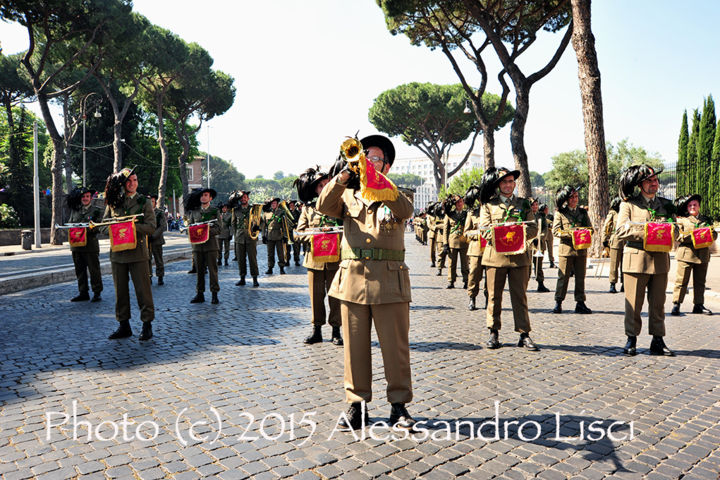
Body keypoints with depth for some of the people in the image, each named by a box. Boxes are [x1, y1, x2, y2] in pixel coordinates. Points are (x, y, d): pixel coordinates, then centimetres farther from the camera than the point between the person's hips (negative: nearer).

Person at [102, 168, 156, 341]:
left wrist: (134, 225, -19)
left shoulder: (144, 202, 3)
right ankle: (124, 325, 20)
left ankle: (147, 325, 7)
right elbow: (104, 224, 13)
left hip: (138, 252, -3)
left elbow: (151, 227, -4)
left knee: (143, 289, -2)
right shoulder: (113, 202, 11)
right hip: (117, 252, 3)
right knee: (120, 290, 9)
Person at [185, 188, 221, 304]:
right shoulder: (194, 212, 14)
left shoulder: (215, 211, 6)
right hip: (197, 245, 3)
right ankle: (199, 294, 13)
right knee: (199, 270, 5)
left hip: (210, 244, -3)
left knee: (213, 270, -3)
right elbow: (189, 226, 13)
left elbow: (218, 228, -2)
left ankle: (214, 294, 2)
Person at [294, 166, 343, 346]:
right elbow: (299, 233, 6)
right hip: (314, 258, 1)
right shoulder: (308, 208, 9)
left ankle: (336, 330, 16)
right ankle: (316, 329, 20)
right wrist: (315, 237, -12)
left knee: (335, 294, 3)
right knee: (316, 295, 7)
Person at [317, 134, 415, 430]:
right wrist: (342, 176, -19)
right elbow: (325, 206, -5)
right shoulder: (348, 195, 15)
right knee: (355, 346, 7)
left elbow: (405, 210, -12)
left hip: (389, 281, -1)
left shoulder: (394, 197, 12)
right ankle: (356, 404, 20)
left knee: (396, 346, 3)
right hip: (353, 280, 1)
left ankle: (399, 404, 17)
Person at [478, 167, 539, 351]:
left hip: (519, 255, 1)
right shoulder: (488, 204, 10)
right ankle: (494, 333, 14)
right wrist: (502, 236, -17)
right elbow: (485, 229, 1)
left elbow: (533, 228, 6)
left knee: (520, 296, 2)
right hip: (495, 255, -1)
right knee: (494, 296, 4)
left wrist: (517, 233, -14)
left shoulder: (524, 204, 15)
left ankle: (524, 334, 8)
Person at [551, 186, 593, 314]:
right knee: (563, 276, -2)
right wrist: (570, 233, -16)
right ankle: (558, 303, 5)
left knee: (580, 277, 5)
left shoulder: (583, 212, 15)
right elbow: (555, 231, -2)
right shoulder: (560, 213, 4)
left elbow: (590, 228, 15)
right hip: (566, 249, -3)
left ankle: (580, 303, 12)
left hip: (581, 249, 3)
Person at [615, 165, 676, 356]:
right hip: (636, 259, -4)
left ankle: (658, 341, 16)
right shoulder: (628, 204, 2)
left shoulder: (666, 204, 16)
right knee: (634, 303, 0)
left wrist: (670, 232, -6)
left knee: (658, 303, 8)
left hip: (660, 259, 4)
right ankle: (631, 339, 11)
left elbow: (674, 229, 17)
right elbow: (621, 230, -7)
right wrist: (646, 232, -17)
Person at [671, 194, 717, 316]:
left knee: (700, 282, 9)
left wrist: (710, 234, -8)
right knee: (681, 280, -5)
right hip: (686, 253, -4)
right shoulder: (682, 220, 6)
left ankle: (698, 305, 16)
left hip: (703, 254, 4)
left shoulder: (706, 220, 17)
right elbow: (678, 235, -4)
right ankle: (676, 304, 0)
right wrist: (692, 236, -18)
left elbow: (714, 234, 14)